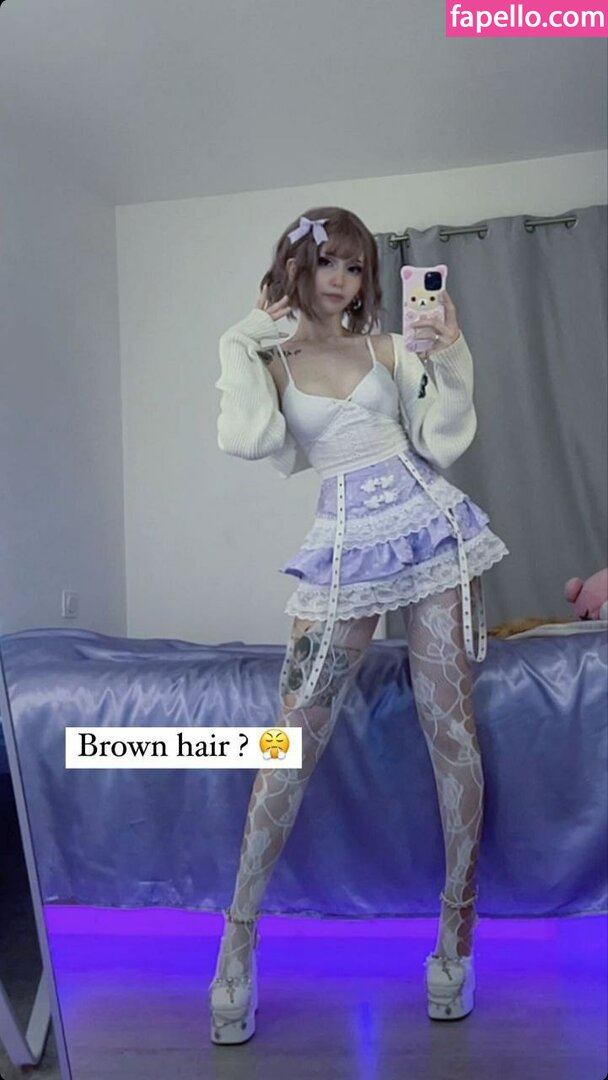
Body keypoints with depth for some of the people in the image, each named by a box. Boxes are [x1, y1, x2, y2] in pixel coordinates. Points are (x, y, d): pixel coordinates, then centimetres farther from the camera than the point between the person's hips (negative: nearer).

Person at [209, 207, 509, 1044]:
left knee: (451, 728, 0)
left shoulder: (387, 349, 13)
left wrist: (450, 363, -3)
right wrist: (242, 345, -4)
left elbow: (442, 443, 8)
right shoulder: (268, 360, 8)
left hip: (432, 527, 2)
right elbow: (255, 441, -12)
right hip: (347, 548, -2)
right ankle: (240, 930, 9)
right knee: (295, 741, -6)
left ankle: (459, 928, 15)